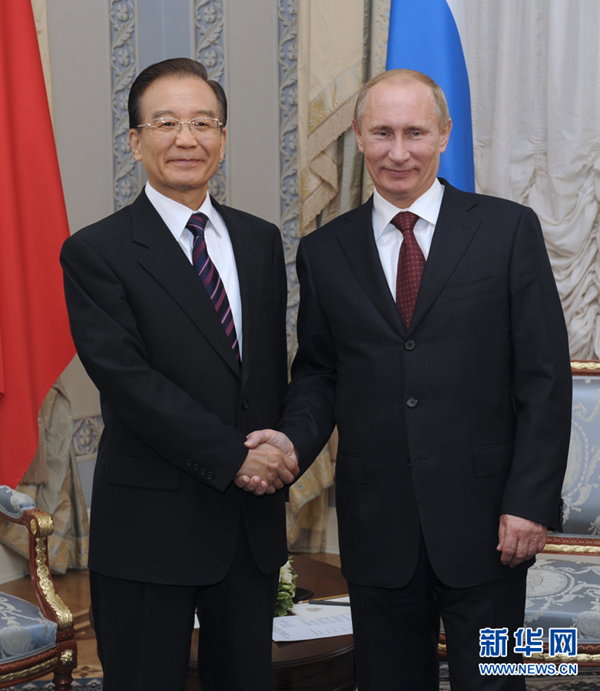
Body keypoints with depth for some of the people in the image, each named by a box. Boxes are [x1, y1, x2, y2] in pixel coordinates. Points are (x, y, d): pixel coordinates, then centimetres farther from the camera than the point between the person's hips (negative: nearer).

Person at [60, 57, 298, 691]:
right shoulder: (95, 252, -7)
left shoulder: (260, 241, 10)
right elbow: (126, 378, -16)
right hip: (151, 525, -5)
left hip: (253, 518, 5)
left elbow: (273, 368, 12)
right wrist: (232, 456, -18)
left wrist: (275, 456, -3)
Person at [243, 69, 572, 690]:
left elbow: (544, 376, -4)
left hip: (482, 518, -2)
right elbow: (317, 371, 10)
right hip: (376, 520, 2)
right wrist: (294, 438, -11)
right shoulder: (325, 251, 7)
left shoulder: (508, 230, -2)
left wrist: (531, 500, -9)